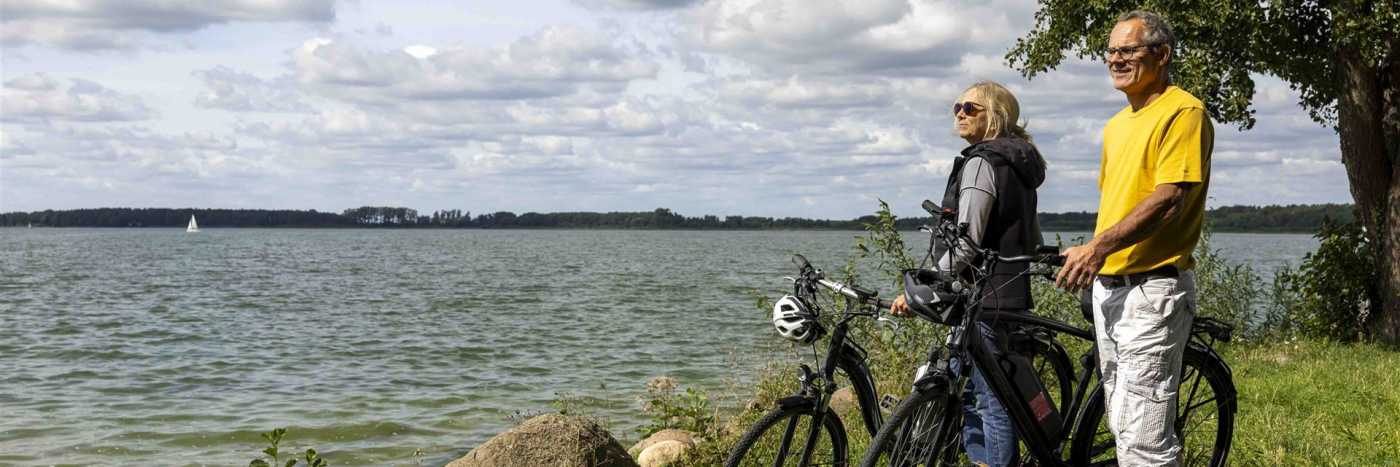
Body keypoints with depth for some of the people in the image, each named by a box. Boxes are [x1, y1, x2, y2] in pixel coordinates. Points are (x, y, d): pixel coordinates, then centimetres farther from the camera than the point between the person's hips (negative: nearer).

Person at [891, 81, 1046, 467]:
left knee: (993, 402, -7)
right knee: (969, 396, 15)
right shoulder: (1017, 165, 18)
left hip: (983, 300, -10)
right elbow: (1032, 240, 23)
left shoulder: (981, 163, -12)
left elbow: (964, 244, -20)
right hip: (1012, 294, 10)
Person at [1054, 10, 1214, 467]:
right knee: (1123, 427, 13)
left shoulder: (1182, 112, -10)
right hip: (1108, 287, 9)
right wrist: (1091, 258, 13)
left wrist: (1098, 247, -23)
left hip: (1153, 287, -9)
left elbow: (1168, 200, -19)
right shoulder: (1117, 124, 18)